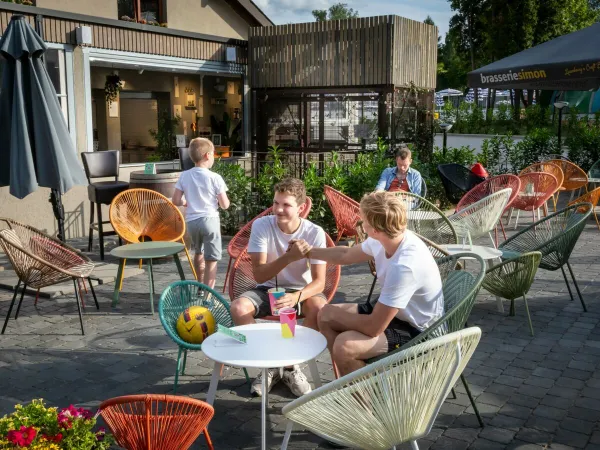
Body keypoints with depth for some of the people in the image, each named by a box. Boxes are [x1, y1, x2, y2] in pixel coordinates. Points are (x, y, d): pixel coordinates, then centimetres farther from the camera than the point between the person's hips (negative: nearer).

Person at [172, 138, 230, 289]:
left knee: (199, 252, 27)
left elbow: (176, 201, -1)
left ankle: (201, 285, 43)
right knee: (211, 259, 1)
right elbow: (225, 205, -10)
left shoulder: (184, 176, -1)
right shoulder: (215, 178, -13)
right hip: (209, 220, -5)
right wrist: (217, 200, 12)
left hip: (191, 221, 5)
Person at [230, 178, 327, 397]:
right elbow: (259, 275, -22)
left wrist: (296, 297, -41)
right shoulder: (261, 225, -17)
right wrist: (289, 257, -39)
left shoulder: (314, 232, -17)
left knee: (320, 309, -33)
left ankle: (291, 365, -8)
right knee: (238, 307, -27)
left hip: (301, 290, -1)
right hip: (269, 289, 1)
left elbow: (319, 281, -20)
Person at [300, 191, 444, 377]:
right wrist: (309, 251, 15)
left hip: (416, 330, -9)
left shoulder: (404, 266, -36)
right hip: (392, 312, 9)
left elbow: (374, 327, -30)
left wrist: (337, 317, -14)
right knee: (325, 315, 10)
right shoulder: (385, 238, -11)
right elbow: (346, 255, 12)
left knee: (344, 345, -29)